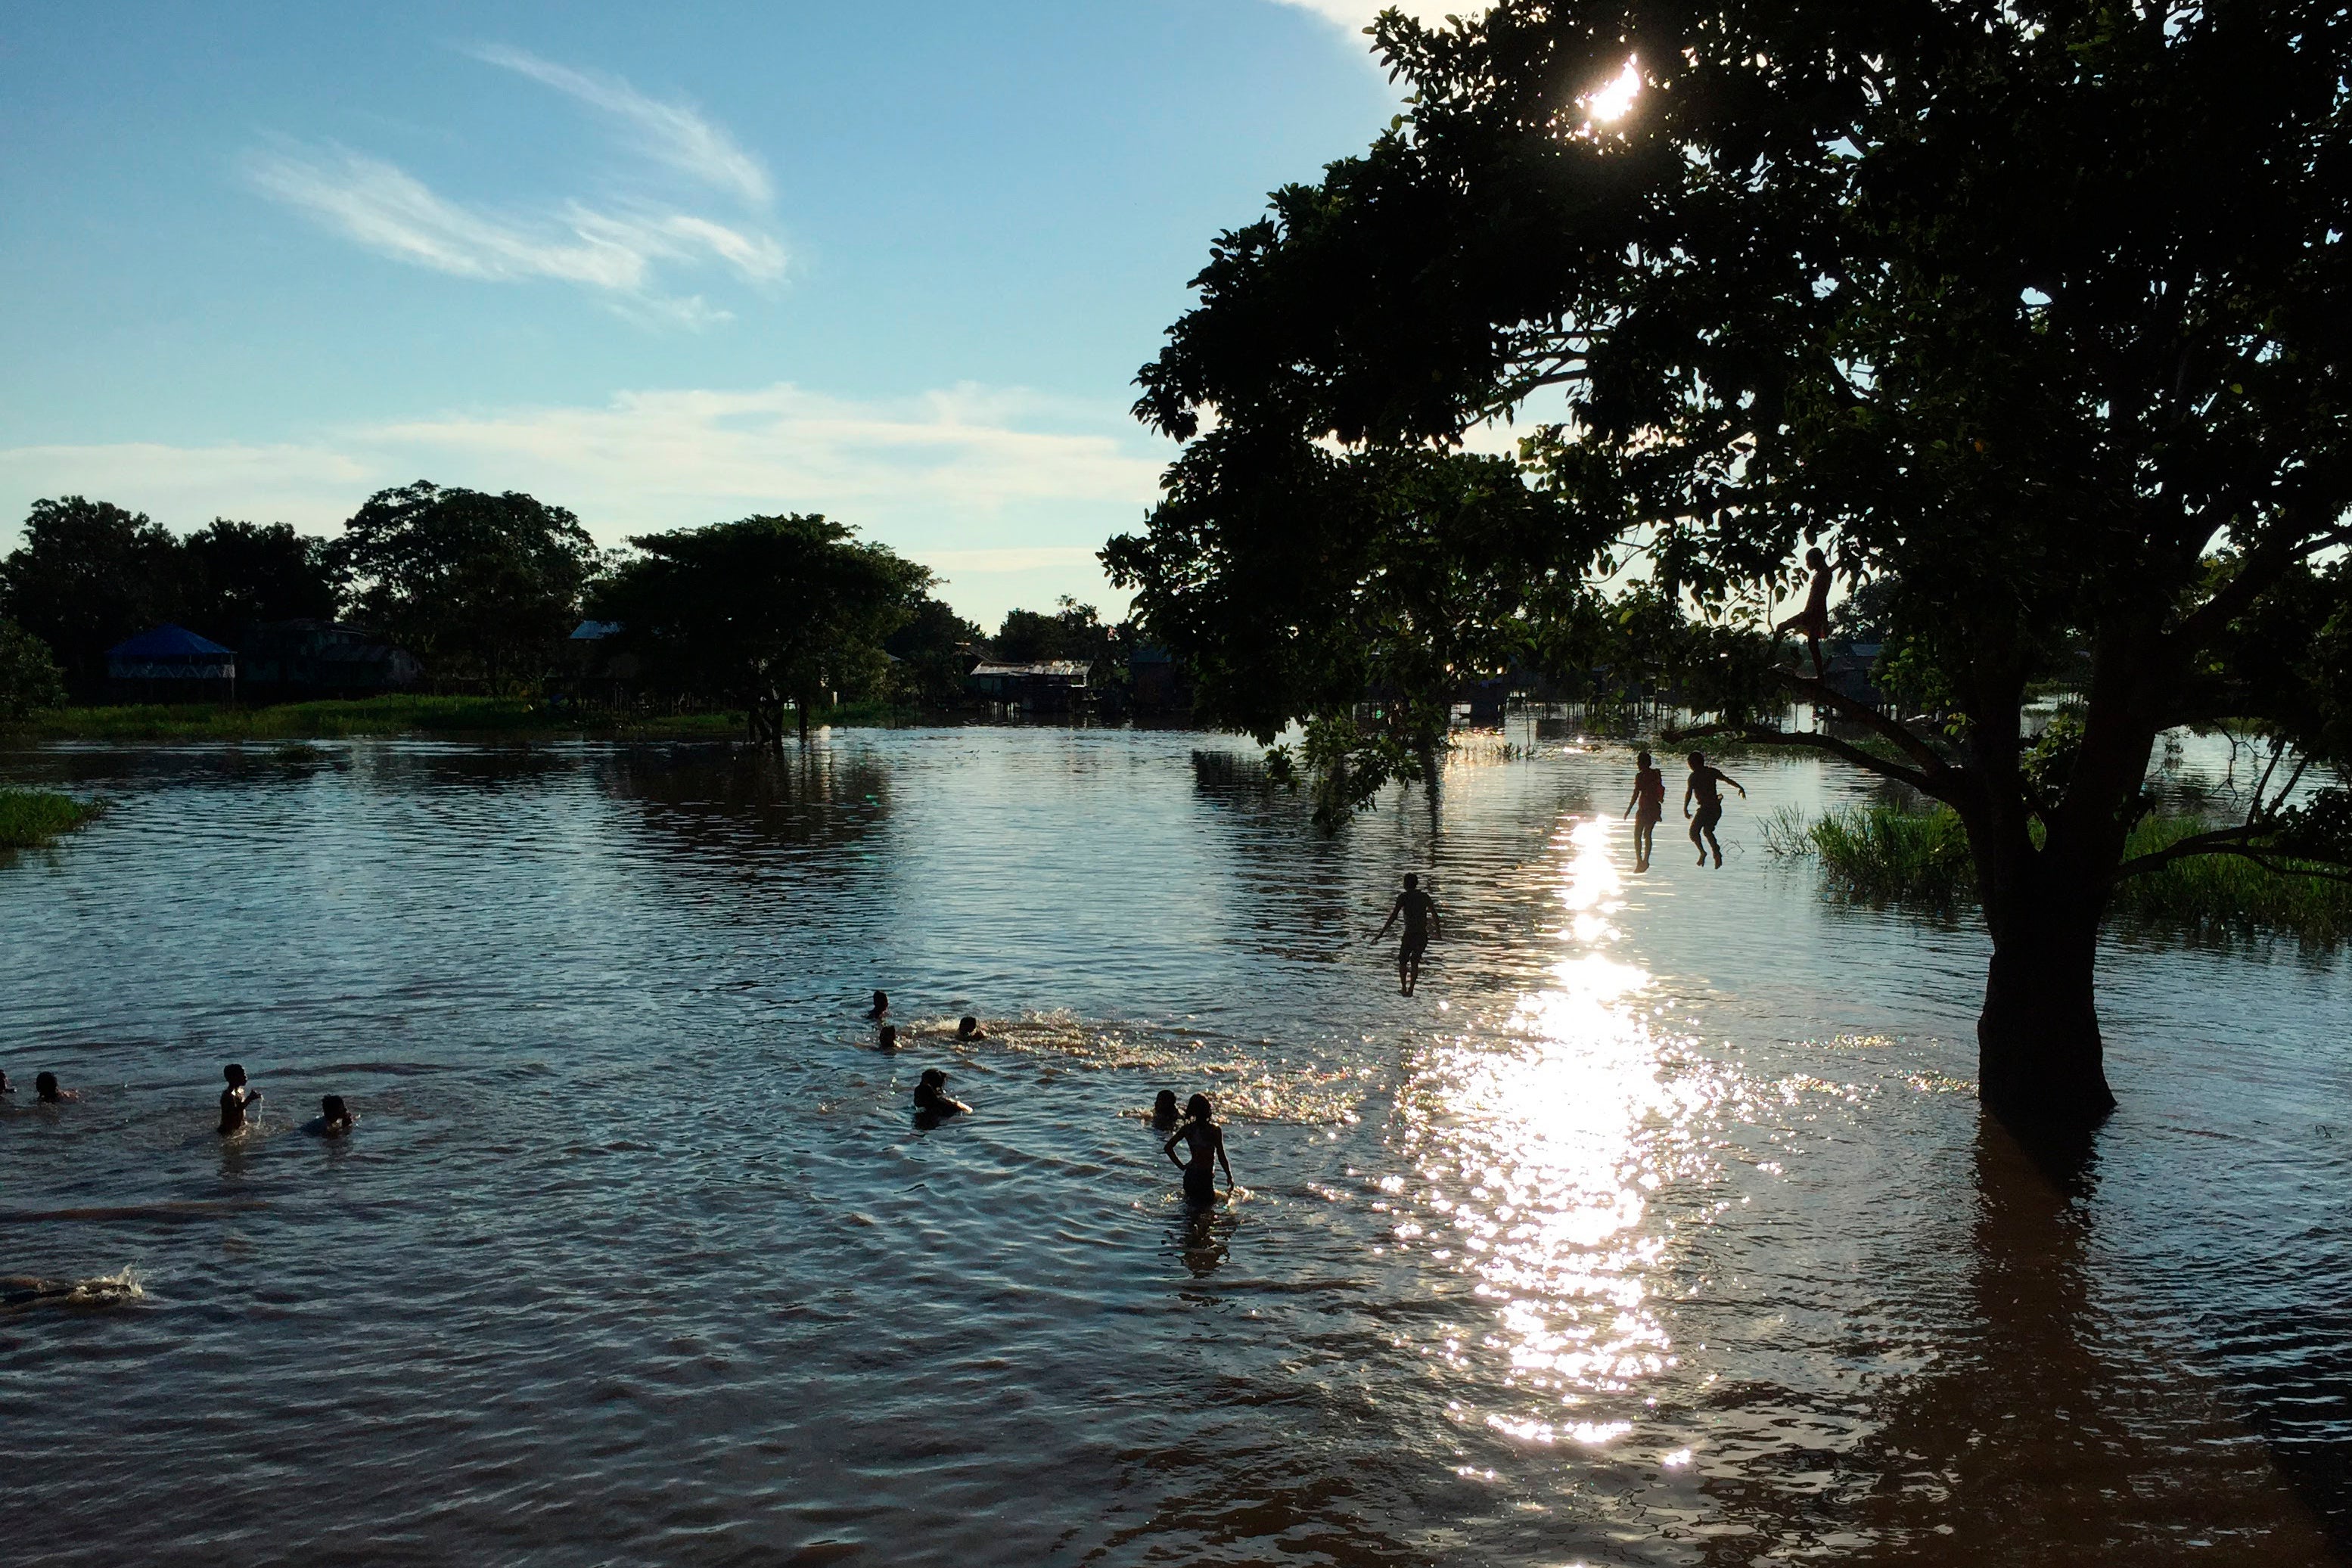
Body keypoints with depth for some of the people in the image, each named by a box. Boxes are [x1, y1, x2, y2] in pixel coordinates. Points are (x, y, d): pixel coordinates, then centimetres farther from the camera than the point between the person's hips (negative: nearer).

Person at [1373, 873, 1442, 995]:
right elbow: (1435, 916, 12)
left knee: (1402, 961, 18)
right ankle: (1410, 990, 16)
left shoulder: (1404, 897, -3)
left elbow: (1394, 916, -12)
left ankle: (1404, 988, 7)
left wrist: (1382, 932, -11)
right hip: (1423, 936, 4)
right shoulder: (1425, 897, 9)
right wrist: (1438, 930, 29)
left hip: (1410, 935, -4)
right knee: (1415, 962, 21)